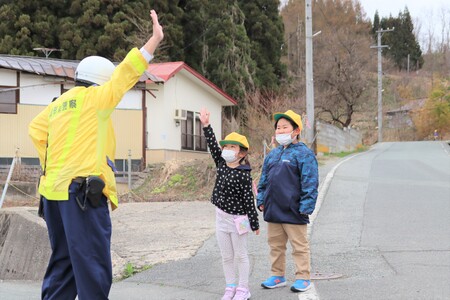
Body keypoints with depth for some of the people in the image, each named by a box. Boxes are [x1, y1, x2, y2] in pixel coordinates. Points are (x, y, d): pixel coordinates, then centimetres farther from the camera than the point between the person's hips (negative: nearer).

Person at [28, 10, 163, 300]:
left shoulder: (59, 104, 17)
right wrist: (154, 40, -9)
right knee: (92, 266, -7)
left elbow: (36, 128, 26)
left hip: (54, 189, 9)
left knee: (63, 260, 16)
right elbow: (125, 74, -10)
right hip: (82, 192, -9)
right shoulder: (93, 98, -5)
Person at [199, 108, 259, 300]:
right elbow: (213, 145, 1)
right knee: (226, 257, 12)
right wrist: (206, 125, -7)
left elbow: (249, 200, -15)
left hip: (237, 219, -6)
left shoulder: (243, 175, -16)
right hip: (221, 217, 6)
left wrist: (254, 224, -12)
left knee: (240, 255, 6)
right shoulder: (221, 164, 3)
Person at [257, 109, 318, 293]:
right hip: (273, 210, 7)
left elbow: (310, 182, -13)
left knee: (299, 246, 3)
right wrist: (261, 200, 12)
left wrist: (306, 206, -17)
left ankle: (303, 278, 12)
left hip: (293, 212, -7)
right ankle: (278, 276, 26)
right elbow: (263, 180, 19)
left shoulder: (303, 154, -9)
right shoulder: (273, 154, 13)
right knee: (275, 245, 15)